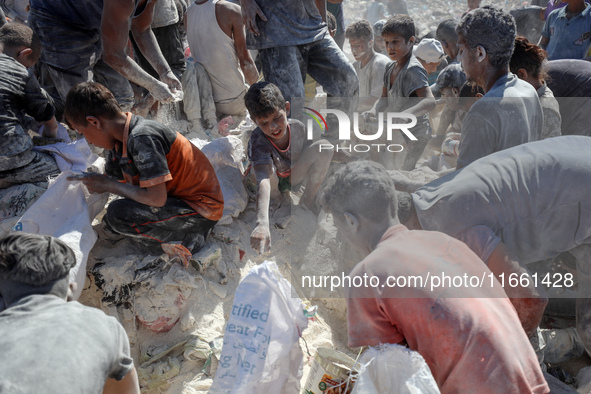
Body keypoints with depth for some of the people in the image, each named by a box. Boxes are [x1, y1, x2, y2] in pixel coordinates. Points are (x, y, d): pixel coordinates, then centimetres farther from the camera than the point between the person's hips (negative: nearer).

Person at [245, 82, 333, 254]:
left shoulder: (298, 127, -24)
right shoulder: (257, 142, -37)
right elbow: (263, 181, -53)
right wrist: (262, 223, -66)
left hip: (294, 176, 3)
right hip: (273, 182, -3)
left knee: (324, 146, -21)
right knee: (266, 165, -36)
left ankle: (308, 198, -7)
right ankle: (276, 199, -8)